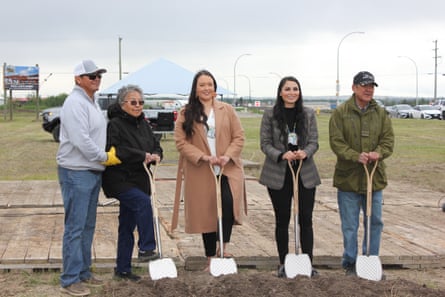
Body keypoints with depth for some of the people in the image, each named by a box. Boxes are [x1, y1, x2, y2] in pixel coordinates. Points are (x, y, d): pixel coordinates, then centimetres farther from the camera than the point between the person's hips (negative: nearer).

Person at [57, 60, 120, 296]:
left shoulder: (91, 102, 16)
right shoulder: (75, 103, -15)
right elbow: (81, 140, -22)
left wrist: (106, 156, 11)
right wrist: (105, 157, -12)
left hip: (94, 171, 10)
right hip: (76, 172, -10)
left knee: (88, 226, 16)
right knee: (75, 227, -6)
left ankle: (83, 272, 26)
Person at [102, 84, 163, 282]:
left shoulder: (143, 124, 12)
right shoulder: (115, 124, -12)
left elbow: (156, 146, 14)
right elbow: (115, 151, -24)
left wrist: (155, 155, -10)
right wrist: (143, 156, -23)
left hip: (139, 181, 8)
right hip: (119, 180, -8)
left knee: (127, 225, 12)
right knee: (143, 202, -31)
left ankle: (123, 269, 20)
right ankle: (146, 249, -25)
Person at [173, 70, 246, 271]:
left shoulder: (227, 110, 8)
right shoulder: (186, 114, 4)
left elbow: (239, 137, 6)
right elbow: (181, 142, -2)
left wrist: (227, 156, -11)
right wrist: (202, 157, -15)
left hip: (227, 169, 0)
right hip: (200, 173, 0)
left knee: (229, 202, -26)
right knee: (205, 213, 5)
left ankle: (223, 247, -11)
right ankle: (210, 259, 18)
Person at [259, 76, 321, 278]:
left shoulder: (308, 114, 5)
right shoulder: (270, 115, -1)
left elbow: (314, 142, 4)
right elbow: (264, 143, -3)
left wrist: (305, 153, -18)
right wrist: (282, 155, -21)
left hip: (305, 173, 1)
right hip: (278, 174, -1)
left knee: (306, 219, 2)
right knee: (282, 220, 7)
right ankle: (283, 263, 18)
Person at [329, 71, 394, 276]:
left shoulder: (380, 113, 7)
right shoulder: (340, 112, -5)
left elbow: (388, 139, 3)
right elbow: (336, 142, -10)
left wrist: (378, 153, -18)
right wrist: (356, 156, -22)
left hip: (374, 177, 4)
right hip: (348, 177, -3)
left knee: (375, 222, 11)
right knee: (350, 225, 5)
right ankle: (350, 263, 19)